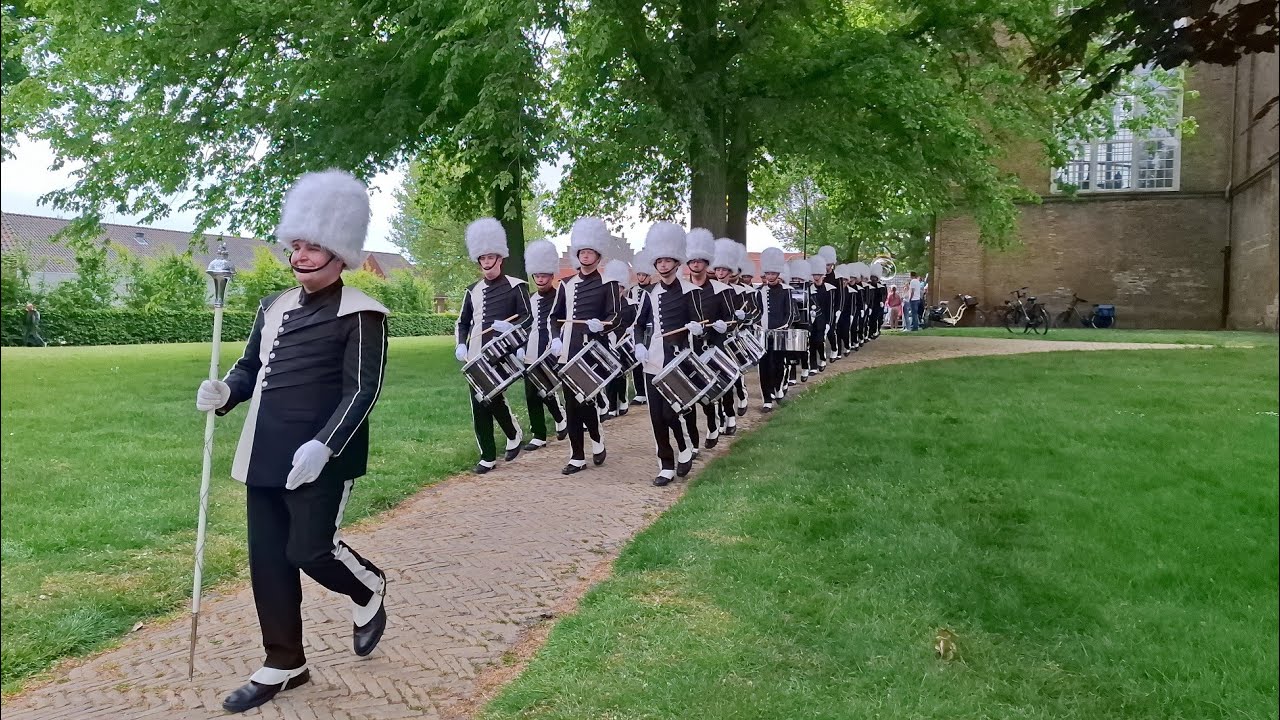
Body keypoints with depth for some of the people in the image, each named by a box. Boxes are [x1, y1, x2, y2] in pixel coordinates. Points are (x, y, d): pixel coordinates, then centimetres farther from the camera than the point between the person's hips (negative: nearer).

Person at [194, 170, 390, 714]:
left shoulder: (360, 315, -10)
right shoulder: (273, 307, 12)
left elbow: (362, 391, -15)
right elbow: (251, 369, 18)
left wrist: (323, 445, -25)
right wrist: (223, 392, -4)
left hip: (322, 459, -7)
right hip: (265, 457, 7)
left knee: (309, 550, -5)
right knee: (267, 559, 9)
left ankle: (369, 591, 29)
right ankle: (284, 664, 24)